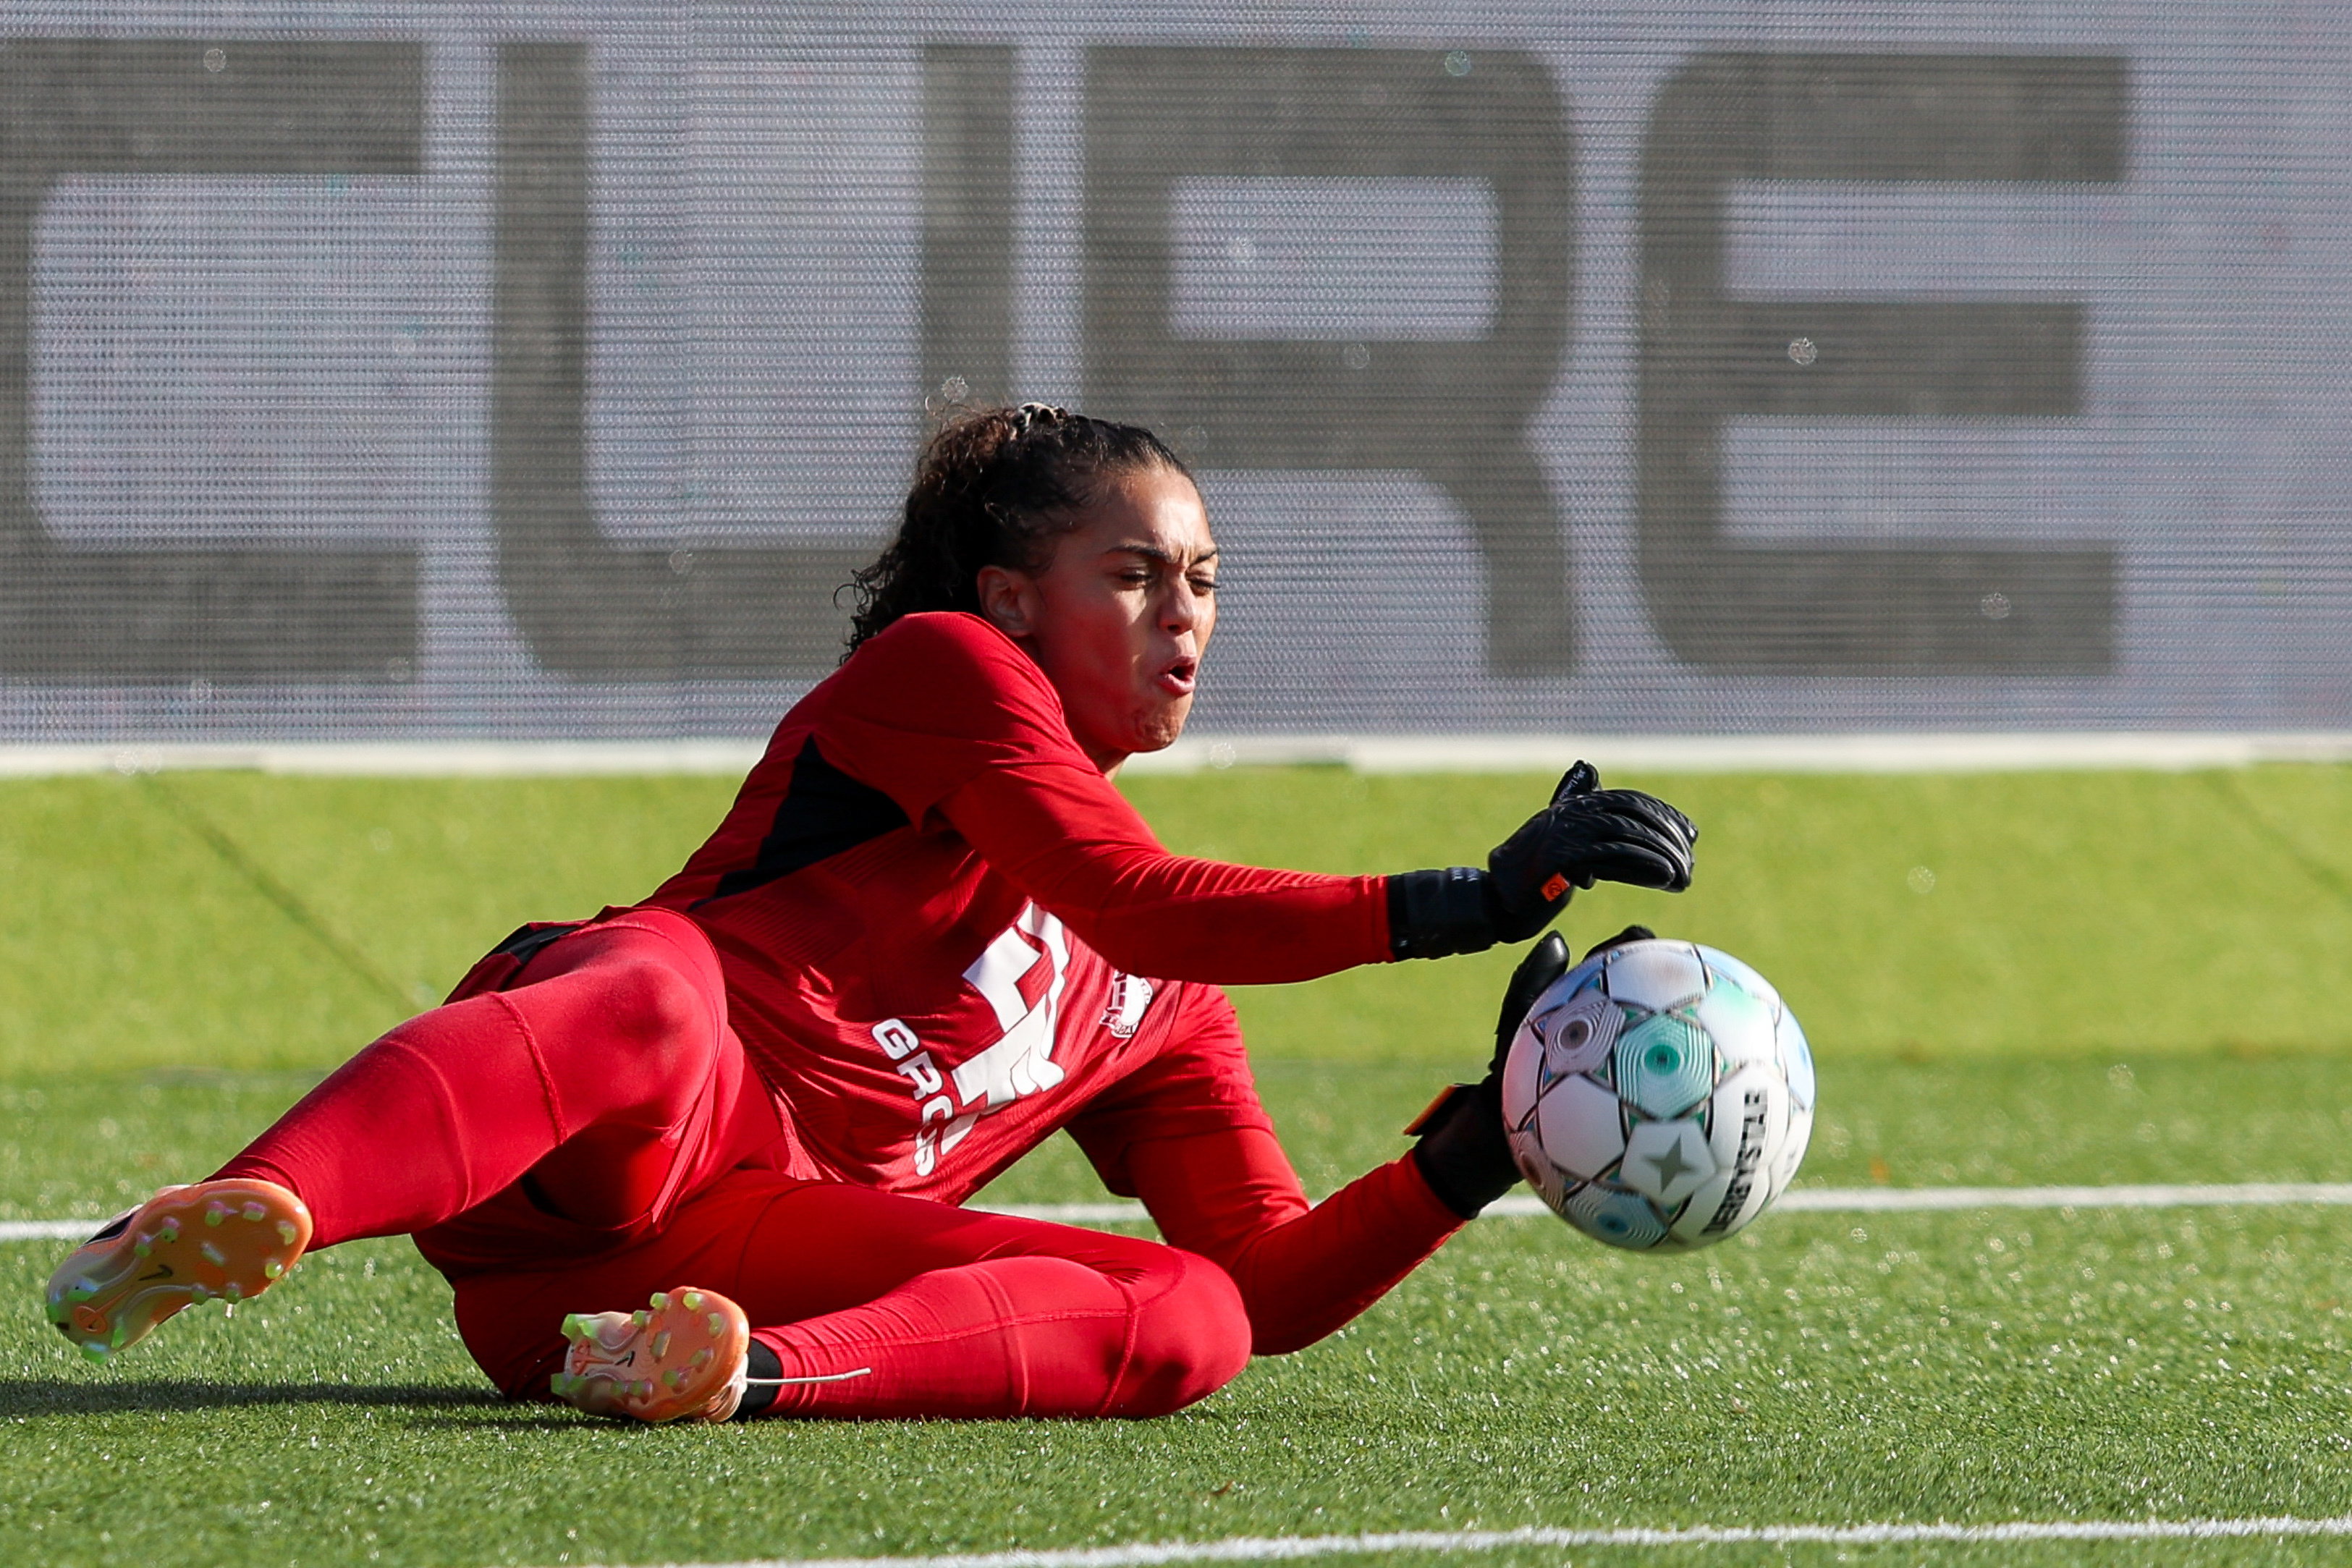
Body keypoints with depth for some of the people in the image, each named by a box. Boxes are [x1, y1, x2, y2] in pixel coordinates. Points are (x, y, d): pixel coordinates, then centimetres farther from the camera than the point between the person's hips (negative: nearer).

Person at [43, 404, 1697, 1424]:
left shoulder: (1157, 1008, 32)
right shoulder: (941, 670, 13)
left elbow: (1267, 1287, 30)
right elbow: (1140, 905, -3)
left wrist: (1481, 1151, 13)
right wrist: (1472, 900, -6)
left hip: (768, 1247, 5)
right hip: (598, 1165, -5)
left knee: (1177, 1319, -17)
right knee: (657, 994, -42)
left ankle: (750, 1369, -44)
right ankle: (226, 1222, -69)